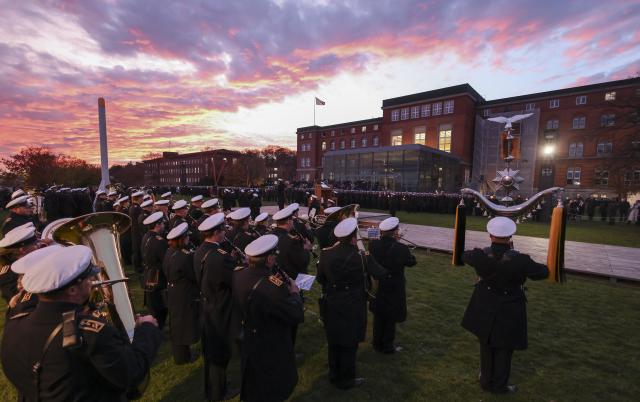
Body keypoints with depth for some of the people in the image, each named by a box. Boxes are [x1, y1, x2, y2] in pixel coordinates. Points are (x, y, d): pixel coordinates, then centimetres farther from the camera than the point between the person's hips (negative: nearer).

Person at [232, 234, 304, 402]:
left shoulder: (238, 274, -14)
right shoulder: (273, 286, -38)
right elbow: (296, 316, -29)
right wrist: (295, 292, -11)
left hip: (247, 345, 7)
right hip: (272, 352, -7)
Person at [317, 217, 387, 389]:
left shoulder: (326, 254, -10)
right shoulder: (361, 256, -20)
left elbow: (320, 278, 0)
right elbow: (381, 273, -8)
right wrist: (367, 257, 7)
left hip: (331, 305, 4)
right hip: (352, 307, -4)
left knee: (333, 342, 22)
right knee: (349, 344, 15)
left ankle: (334, 375, 41)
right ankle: (346, 380, 33)